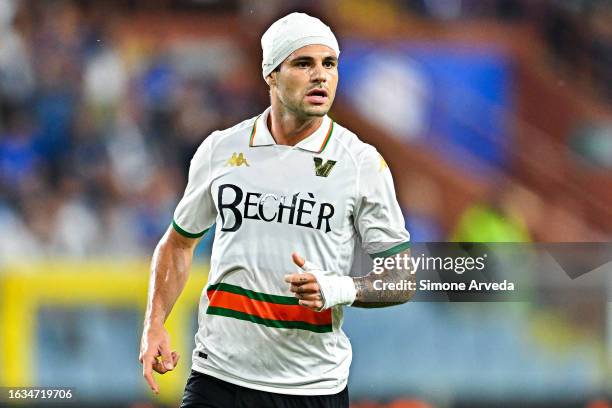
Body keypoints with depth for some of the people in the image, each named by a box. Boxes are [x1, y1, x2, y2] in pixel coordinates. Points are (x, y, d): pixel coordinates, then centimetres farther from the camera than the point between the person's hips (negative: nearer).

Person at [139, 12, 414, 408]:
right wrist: (155, 327, 5)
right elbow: (179, 243, 17)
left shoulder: (364, 163, -2)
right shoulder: (220, 149, 4)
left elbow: (402, 278, 1)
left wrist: (340, 289, -18)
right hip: (219, 376, 1)